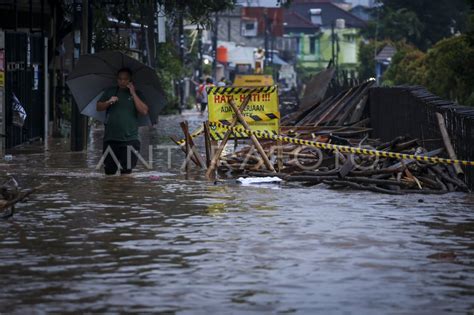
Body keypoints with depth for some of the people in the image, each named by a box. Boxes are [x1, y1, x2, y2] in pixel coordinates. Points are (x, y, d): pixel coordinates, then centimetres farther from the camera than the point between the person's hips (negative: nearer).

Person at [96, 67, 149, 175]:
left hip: (129, 139, -2)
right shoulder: (110, 92, 14)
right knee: (109, 171, 3)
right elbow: (99, 107, 10)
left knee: (126, 172, -8)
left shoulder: (136, 94, 8)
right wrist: (108, 102, -9)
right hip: (110, 138, 2)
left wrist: (133, 93, -9)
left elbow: (144, 111, -6)